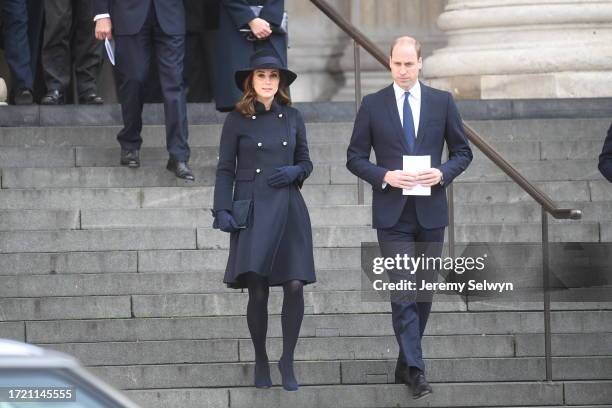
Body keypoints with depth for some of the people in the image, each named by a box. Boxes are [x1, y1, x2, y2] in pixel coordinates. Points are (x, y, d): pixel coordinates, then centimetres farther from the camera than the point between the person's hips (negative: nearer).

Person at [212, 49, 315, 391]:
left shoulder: (292, 118, 8)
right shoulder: (237, 120, 1)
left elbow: (306, 162, 16)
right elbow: (225, 169, 2)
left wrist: (294, 172, -7)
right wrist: (222, 210, -7)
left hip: (288, 209, 2)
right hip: (252, 210, -2)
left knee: (295, 285, -9)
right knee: (258, 290, -2)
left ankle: (288, 361, 5)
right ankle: (261, 361, 15)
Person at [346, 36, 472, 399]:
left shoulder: (442, 102, 4)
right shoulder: (373, 105, 1)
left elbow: (463, 151, 9)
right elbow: (355, 157, 4)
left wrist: (443, 173, -10)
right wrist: (384, 176, -14)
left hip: (431, 212, 2)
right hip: (393, 214, -2)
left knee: (424, 291, 9)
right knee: (403, 291, -11)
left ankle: (406, 364, 22)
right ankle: (415, 370, -14)